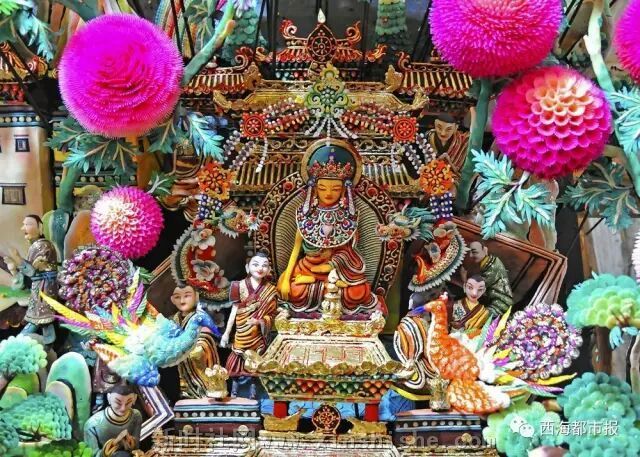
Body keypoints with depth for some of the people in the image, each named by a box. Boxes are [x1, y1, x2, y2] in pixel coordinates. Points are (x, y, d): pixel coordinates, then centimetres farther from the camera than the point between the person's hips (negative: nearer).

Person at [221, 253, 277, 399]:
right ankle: (233, 393, 14)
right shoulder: (240, 286, -4)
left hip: (257, 335, 1)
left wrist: (259, 321, -20)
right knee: (237, 359, 2)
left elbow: (271, 315, 0)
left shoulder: (270, 291, -2)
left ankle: (252, 393, 17)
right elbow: (234, 310, -1)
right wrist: (226, 333, -1)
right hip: (241, 334, 0)